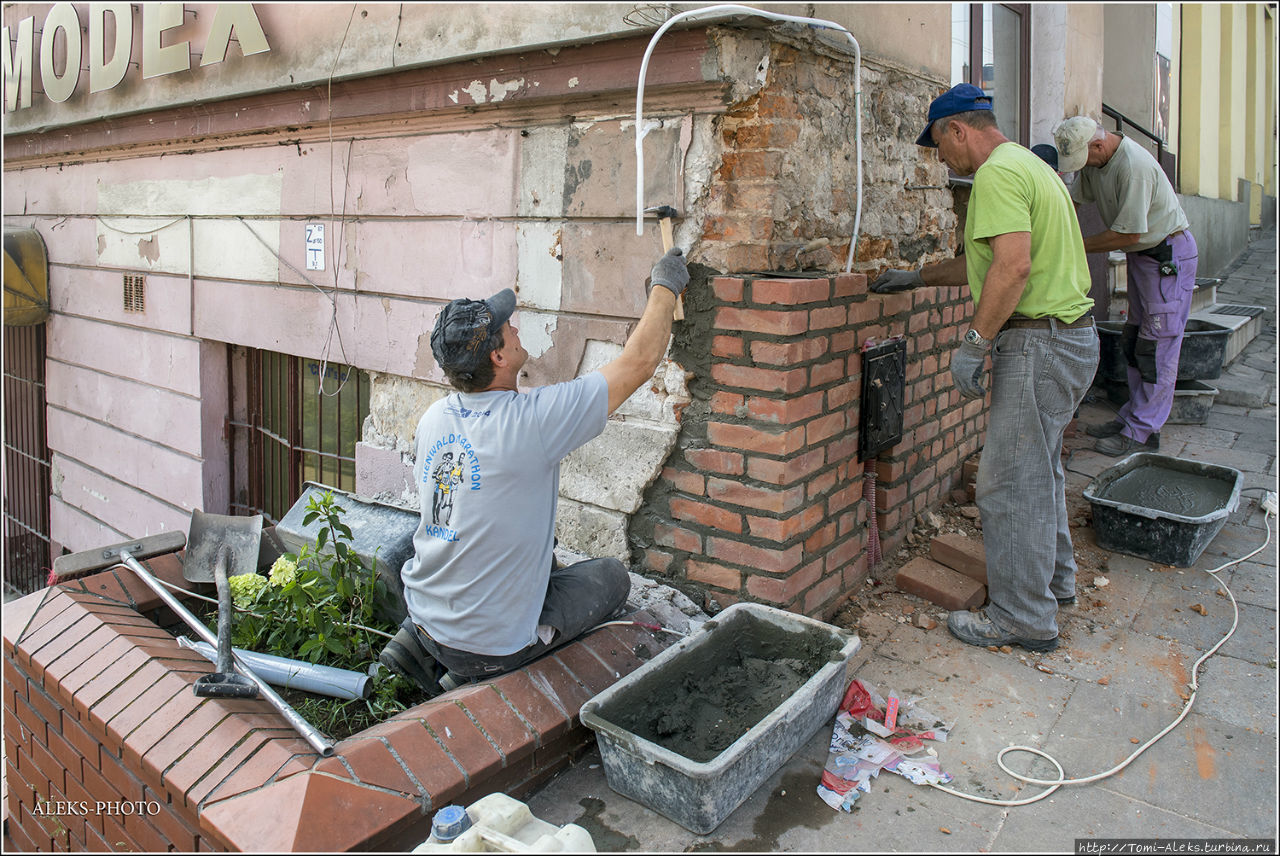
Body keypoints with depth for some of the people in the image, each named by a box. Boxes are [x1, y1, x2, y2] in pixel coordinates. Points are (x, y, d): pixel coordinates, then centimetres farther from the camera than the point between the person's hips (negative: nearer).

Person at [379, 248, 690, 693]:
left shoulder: (432, 418, -5)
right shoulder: (531, 421, -25)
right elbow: (639, 361, -17)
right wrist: (665, 287, -2)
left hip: (423, 608, 7)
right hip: (490, 646, -7)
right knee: (612, 575, 12)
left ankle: (419, 640, 17)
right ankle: (470, 672, 4)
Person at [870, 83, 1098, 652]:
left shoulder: (997, 173, -14)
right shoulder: (1029, 165, 20)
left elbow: (1013, 267, -27)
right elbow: (986, 263, 27)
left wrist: (974, 344, -23)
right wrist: (917, 277, 29)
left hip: (1038, 343, -11)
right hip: (1071, 335, 11)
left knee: (1009, 482, -3)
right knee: (1038, 470, 22)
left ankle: (1024, 620, 7)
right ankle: (1053, 579, 37)